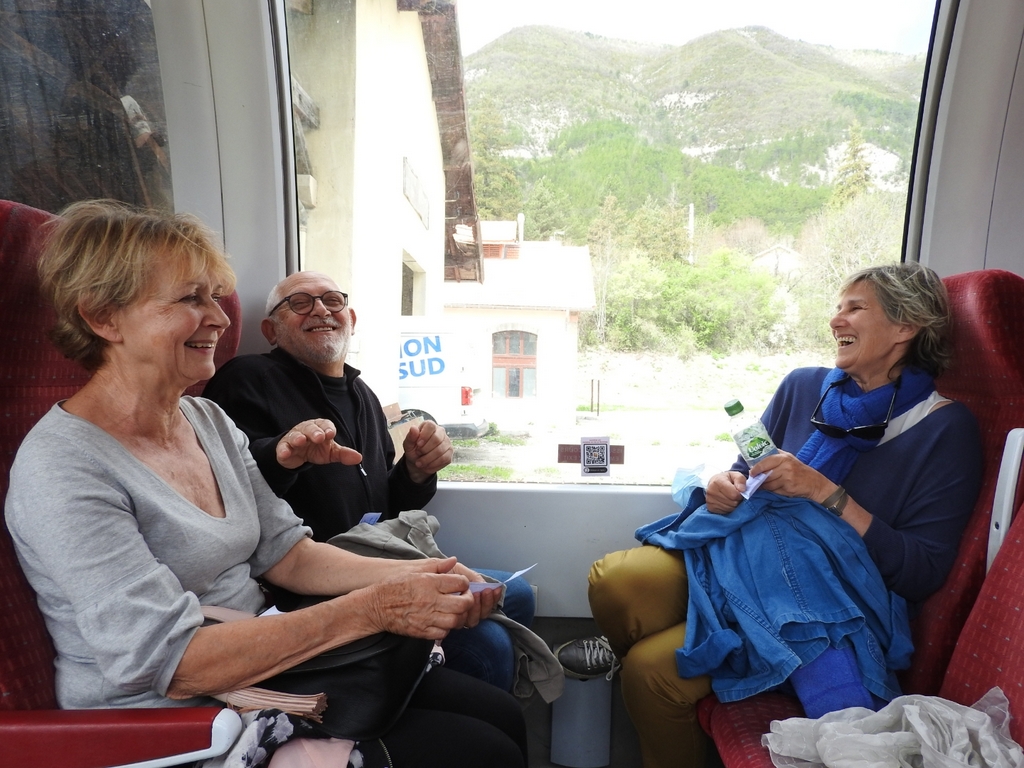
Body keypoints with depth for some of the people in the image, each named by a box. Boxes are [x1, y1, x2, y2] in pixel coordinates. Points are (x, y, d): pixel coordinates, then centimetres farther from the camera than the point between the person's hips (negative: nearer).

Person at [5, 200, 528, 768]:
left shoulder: (208, 421, 5)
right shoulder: (61, 469, -20)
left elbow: (286, 552, 5)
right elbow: (167, 663, -25)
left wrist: (414, 574, -11)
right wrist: (373, 608, -28)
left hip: (262, 672, 7)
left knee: (500, 716, 4)